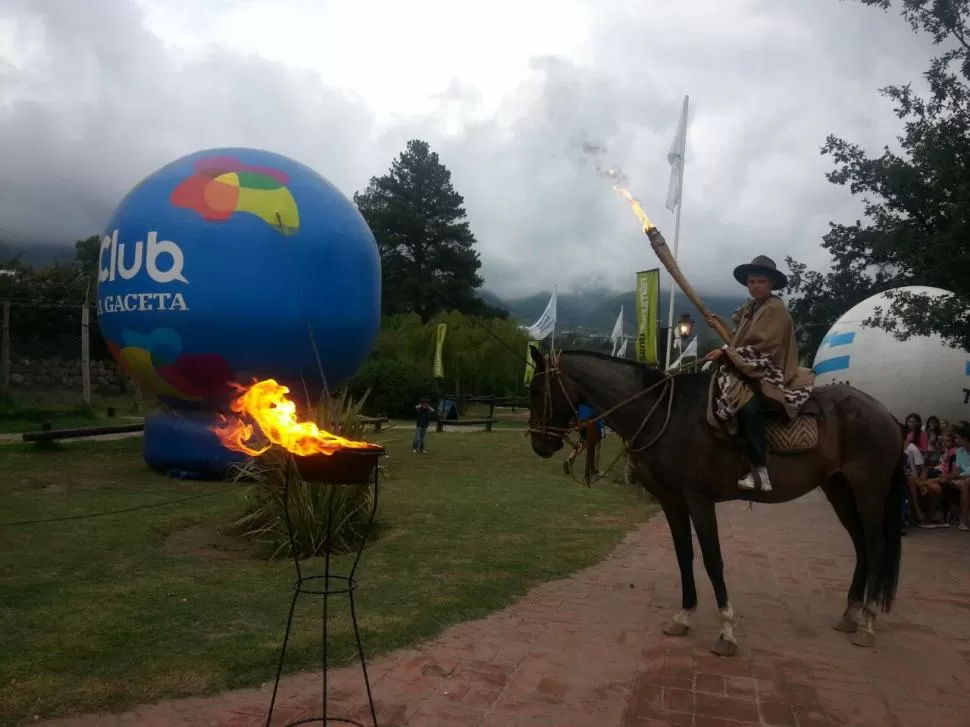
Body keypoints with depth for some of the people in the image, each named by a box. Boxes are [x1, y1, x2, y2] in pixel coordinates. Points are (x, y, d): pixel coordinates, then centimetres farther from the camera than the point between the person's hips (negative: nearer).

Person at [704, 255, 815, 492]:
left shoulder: (776, 309, -11)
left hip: (770, 374, -9)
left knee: (749, 407, -34)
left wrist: (725, 353, -19)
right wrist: (718, 323, 11)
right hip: (748, 370, 10)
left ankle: (759, 470, -26)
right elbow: (739, 337, 20)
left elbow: (762, 348, -18)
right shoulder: (749, 308, 15)